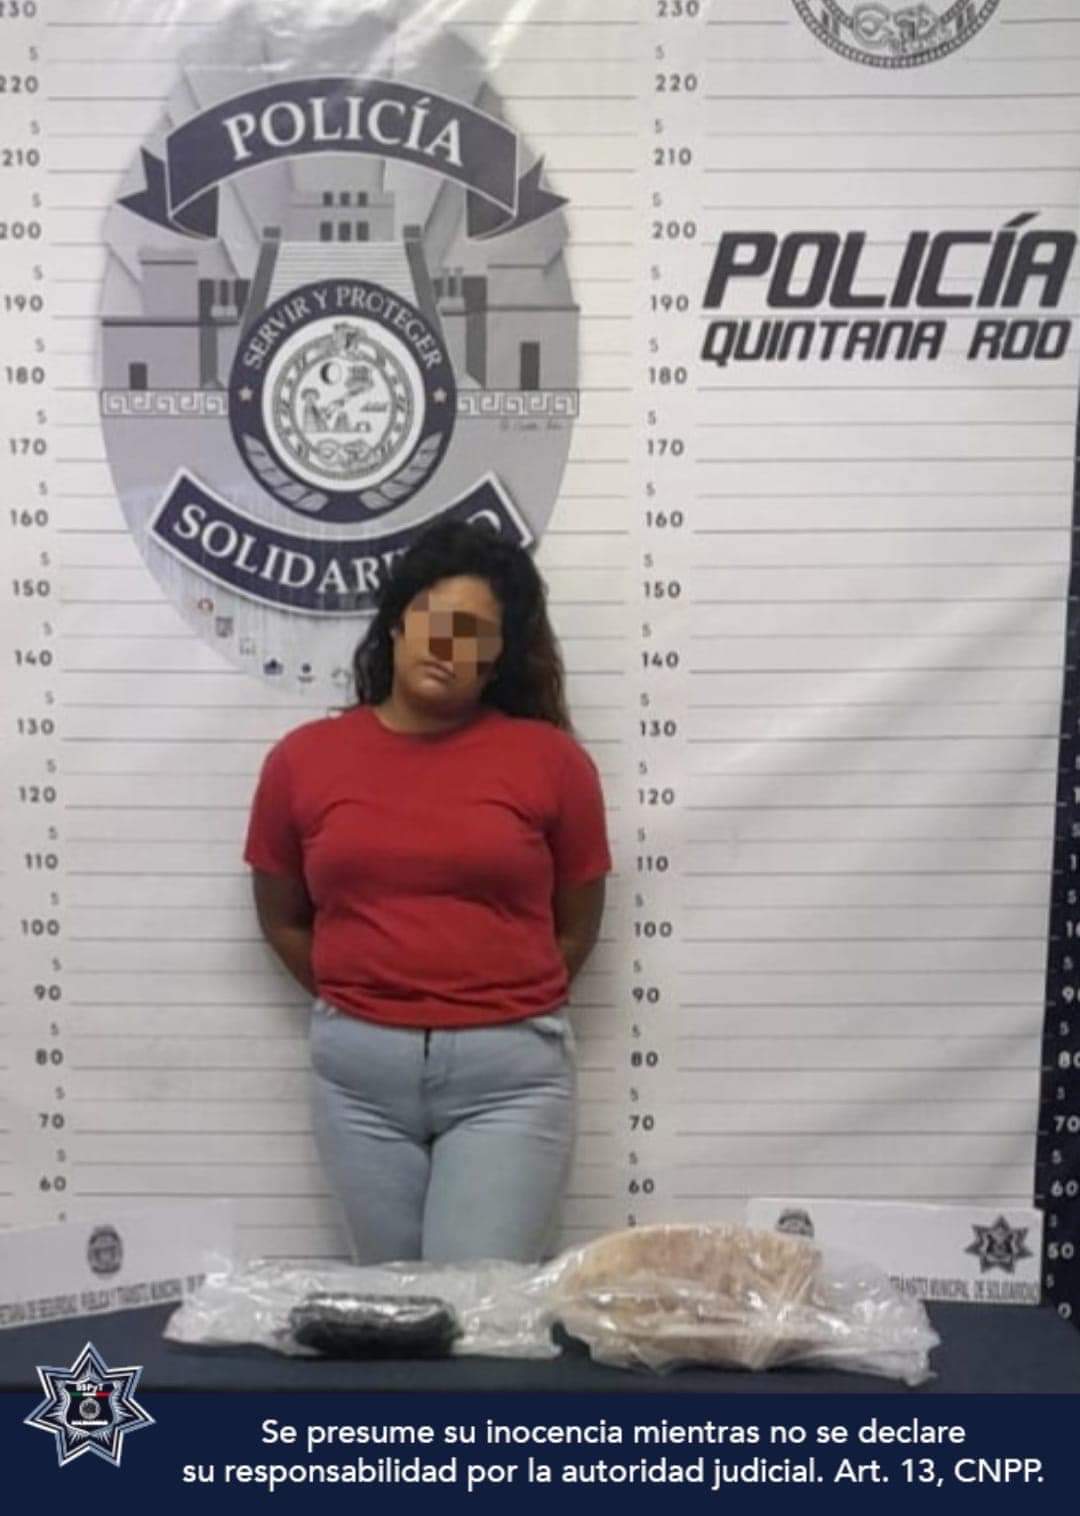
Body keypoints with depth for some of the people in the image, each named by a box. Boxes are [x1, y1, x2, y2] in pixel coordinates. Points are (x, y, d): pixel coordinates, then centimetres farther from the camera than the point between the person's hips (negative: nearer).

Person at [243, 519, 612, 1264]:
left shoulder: (551, 759, -4)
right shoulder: (302, 759, 1)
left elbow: (576, 928, 5)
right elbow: (283, 921, 13)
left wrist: (502, 1008, 9)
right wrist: (361, 1004, 12)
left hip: (511, 1070, -2)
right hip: (359, 1070, 2)